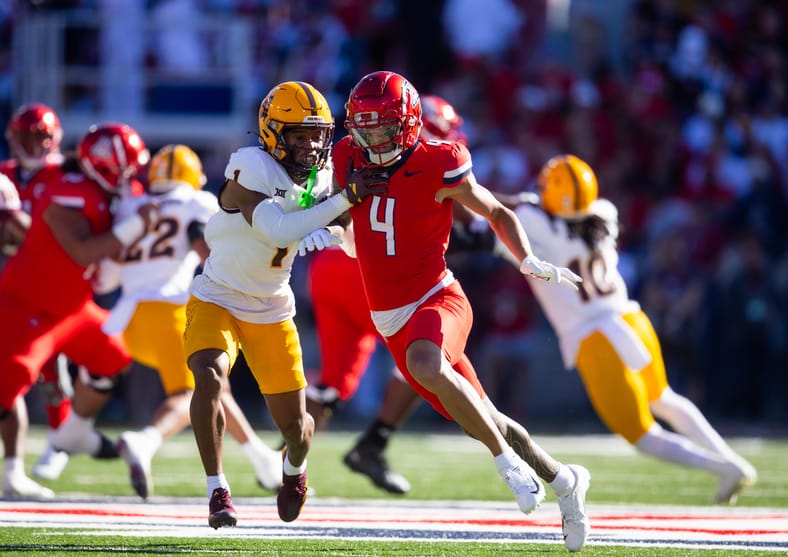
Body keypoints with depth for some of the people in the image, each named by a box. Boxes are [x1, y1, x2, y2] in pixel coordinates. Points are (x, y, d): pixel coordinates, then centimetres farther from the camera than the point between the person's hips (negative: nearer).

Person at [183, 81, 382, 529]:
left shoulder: (322, 179, -5)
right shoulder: (251, 171, -24)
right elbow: (279, 230, -37)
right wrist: (345, 200, -36)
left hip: (271, 311, 5)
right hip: (217, 300, -4)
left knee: (296, 426, 5)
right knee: (209, 377, -32)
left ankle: (295, 465, 43)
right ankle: (217, 490, -20)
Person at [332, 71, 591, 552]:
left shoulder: (438, 167, -13)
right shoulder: (351, 160, -1)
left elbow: (498, 214, 2)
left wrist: (529, 261, -11)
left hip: (436, 300, -6)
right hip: (391, 320, 6)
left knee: (425, 364, -38)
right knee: (481, 417, 11)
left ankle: (508, 460, -25)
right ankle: (563, 480, 29)